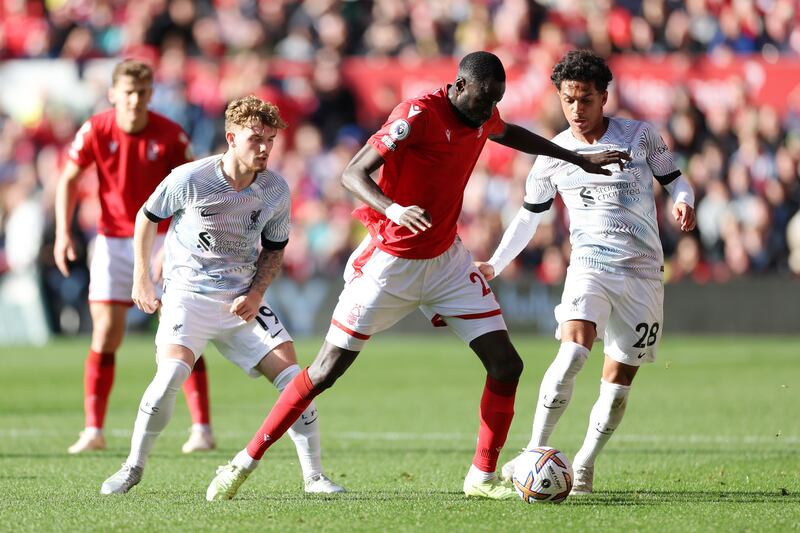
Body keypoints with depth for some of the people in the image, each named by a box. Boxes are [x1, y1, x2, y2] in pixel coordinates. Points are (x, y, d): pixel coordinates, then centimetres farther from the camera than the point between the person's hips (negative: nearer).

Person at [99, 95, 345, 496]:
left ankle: (314, 477, 3)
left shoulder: (276, 191, -6)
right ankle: (133, 467, -6)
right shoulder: (189, 179, -14)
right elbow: (147, 217, 3)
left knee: (292, 376, -9)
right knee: (171, 374, -25)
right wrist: (141, 279, 3)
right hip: (187, 293, -3)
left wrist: (256, 294, -5)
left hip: (243, 299, 3)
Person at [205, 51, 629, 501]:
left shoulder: (483, 118, 1)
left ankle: (483, 477, 10)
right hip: (390, 262, -7)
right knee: (327, 371, -4)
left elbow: (509, 134, 27)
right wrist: (391, 208, -43)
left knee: (507, 365, -4)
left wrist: (580, 159, 33)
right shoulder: (419, 115, -22)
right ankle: (244, 464, 7)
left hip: (447, 261, 7)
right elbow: (353, 174, -23)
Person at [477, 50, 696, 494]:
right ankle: (535, 453, -23)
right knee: (573, 352, -26)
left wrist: (683, 202, -12)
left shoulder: (640, 136, 1)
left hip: (643, 274, 1)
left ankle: (584, 465, 19)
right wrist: (494, 265, 14)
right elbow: (530, 215, 18)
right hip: (589, 268, -1)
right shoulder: (553, 155, 5)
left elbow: (674, 179, 12)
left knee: (619, 380, 1)